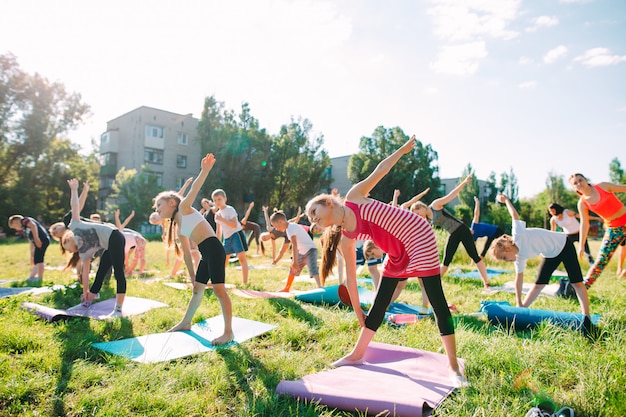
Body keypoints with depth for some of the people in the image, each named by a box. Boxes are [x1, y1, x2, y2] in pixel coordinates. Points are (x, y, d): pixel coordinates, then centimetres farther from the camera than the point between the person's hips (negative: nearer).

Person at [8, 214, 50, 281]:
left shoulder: (24, 221, 7)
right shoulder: (25, 228, 33)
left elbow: (34, 226, -15)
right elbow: (32, 243, 31)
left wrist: (36, 239, -19)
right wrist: (32, 256, 30)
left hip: (42, 239, -10)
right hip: (44, 240, 10)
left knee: (38, 260, -11)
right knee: (36, 261, 15)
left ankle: (40, 278, -12)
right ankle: (30, 278, 22)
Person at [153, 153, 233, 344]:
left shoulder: (184, 208, 2)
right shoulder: (179, 227, 22)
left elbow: (193, 191, -15)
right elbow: (187, 253, 25)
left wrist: (204, 171, -30)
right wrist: (192, 276, 26)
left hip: (214, 249, -10)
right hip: (205, 254, 10)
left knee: (219, 289, -12)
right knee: (197, 289, 22)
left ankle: (228, 331, -8)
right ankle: (186, 322, 39)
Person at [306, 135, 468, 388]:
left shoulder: (354, 197, -9)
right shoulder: (346, 239, 2)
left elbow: (380, 171, 0)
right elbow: (350, 276, 6)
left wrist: (403, 149, 2)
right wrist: (357, 311, 10)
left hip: (419, 238, -6)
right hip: (397, 255, 6)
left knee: (438, 304, -6)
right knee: (378, 306, 12)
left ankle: (453, 368, 1)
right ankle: (357, 355, 26)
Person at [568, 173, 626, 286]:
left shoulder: (603, 186, -7)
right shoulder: (582, 203, -4)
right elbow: (584, 224, -1)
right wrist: (581, 245, -2)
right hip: (613, 229, 0)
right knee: (601, 260, -2)